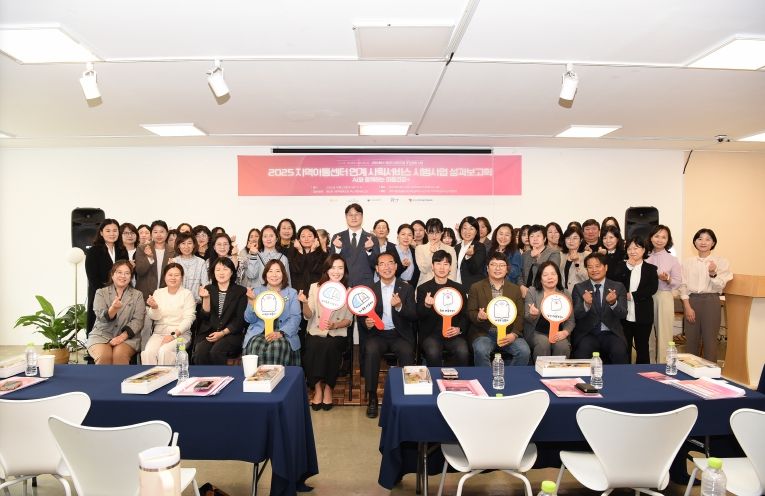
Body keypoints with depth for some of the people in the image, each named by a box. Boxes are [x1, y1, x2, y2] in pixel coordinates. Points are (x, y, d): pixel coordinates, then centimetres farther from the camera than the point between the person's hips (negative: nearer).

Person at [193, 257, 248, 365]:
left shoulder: (241, 291, 4)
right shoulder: (208, 289, 13)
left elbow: (240, 320, -1)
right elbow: (205, 316, 5)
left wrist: (222, 333, -12)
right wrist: (206, 298, -10)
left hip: (231, 333, -2)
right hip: (208, 333, 2)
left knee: (216, 352, -30)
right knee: (200, 352, -27)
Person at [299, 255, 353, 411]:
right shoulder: (315, 287, 5)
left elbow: (348, 320, 5)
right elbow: (308, 315, -1)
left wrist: (334, 325, -14)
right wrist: (305, 303, -21)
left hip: (337, 334, 0)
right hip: (316, 333, 0)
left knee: (330, 346, -32)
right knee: (313, 347, -31)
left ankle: (328, 387, -11)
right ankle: (317, 387, -10)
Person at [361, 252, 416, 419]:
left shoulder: (406, 288, 5)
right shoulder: (370, 289, 7)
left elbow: (413, 316, -3)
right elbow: (362, 316, 7)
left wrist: (400, 306, -22)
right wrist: (366, 323, -17)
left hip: (400, 335, 0)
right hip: (378, 334, 1)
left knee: (407, 352, -31)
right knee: (371, 350, -31)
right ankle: (372, 398, -18)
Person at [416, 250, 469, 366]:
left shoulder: (459, 288, 12)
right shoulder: (423, 289, 7)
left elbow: (465, 314, 13)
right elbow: (419, 316, 0)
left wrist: (459, 329, -6)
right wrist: (426, 305, -22)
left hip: (453, 333, 1)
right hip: (431, 333, -1)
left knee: (462, 351, -27)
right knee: (433, 352, -30)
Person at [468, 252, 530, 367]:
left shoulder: (515, 289, 12)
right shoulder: (476, 288, 7)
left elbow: (520, 315, 7)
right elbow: (470, 312, 3)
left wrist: (514, 334, -10)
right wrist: (478, 316, -21)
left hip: (509, 333, 2)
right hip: (484, 333, -2)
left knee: (524, 351, -23)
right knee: (481, 351, -32)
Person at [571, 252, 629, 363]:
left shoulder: (618, 287, 9)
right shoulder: (579, 288, 7)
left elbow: (623, 314, -2)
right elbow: (576, 315, -4)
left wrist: (613, 303, -24)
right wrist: (586, 304, -26)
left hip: (611, 333, 1)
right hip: (587, 334, -1)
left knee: (619, 351, -28)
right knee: (583, 350, -30)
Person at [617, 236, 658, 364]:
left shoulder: (650, 268, 5)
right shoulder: (621, 266, 9)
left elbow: (653, 288, -9)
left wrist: (632, 295, -16)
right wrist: (628, 266, -9)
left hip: (642, 316, -1)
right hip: (624, 315, 1)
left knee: (642, 348, 9)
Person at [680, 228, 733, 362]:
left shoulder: (720, 262, 1)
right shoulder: (687, 262, 5)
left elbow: (720, 286, -3)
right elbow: (683, 285, 3)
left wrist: (713, 274, -22)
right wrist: (687, 306, -5)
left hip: (711, 301, -2)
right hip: (691, 301, 2)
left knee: (710, 340, 1)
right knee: (691, 339, 7)